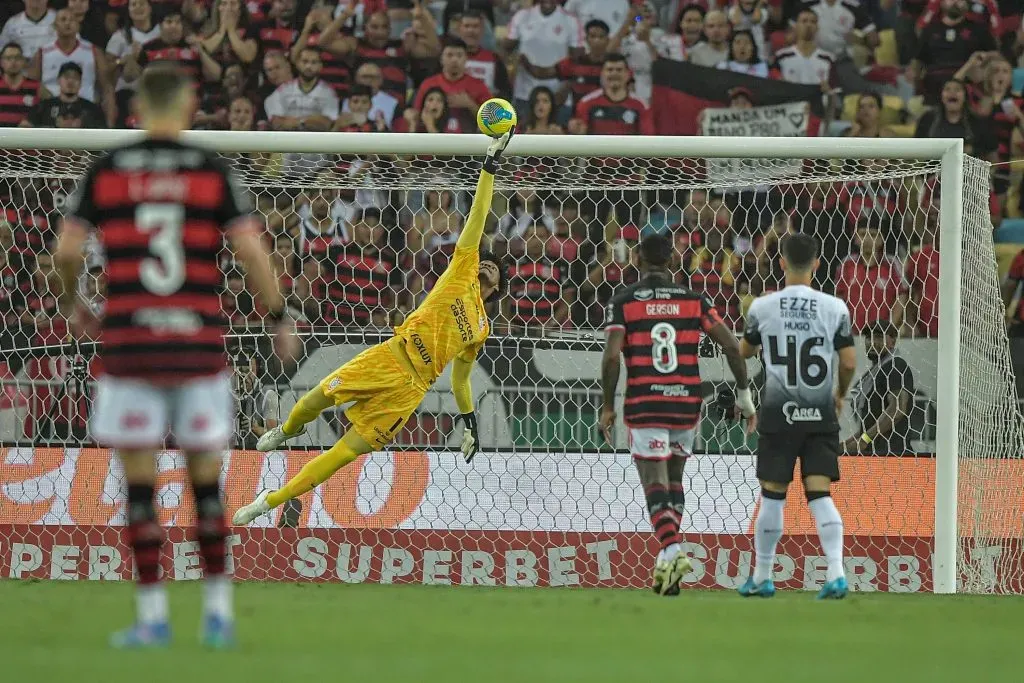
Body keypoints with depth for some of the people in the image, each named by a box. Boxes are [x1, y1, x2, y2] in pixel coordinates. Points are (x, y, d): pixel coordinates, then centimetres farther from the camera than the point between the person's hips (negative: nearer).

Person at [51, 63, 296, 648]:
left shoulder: (106, 172, 4)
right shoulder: (213, 172, 2)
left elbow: (67, 249, 0)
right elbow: (251, 249, -5)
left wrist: (73, 305, 19)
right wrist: (280, 317, 7)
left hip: (129, 342, 0)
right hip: (200, 343, 0)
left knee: (140, 483, 4)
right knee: (207, 479, 10)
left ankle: (153, 615, 3)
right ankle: (218, 611, 11)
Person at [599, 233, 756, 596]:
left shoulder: (623, 301, 0)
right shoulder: (695, 300, 6)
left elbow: (611, 356, -10)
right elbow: (731, 346, 1)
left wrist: (608, 407, -1)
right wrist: (745, 395, 10)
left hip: (644, 405, -3)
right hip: (687, 402, 3)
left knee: (655, 483, -3)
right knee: (674, 478, 21)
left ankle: (672, 549, -26)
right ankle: (668, 556, 18)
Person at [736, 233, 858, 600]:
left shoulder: (762, 307, -6)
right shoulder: (834, 308, -5)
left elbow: (744, 352, 10)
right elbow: (849, 363, -1)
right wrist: (840, 393, 18)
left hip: (778, 414, -1)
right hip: (820, 414, 1)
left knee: (772, 496, 8)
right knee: (820, 494, 1)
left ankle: (762, 578, 17)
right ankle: (836, 573, -12)